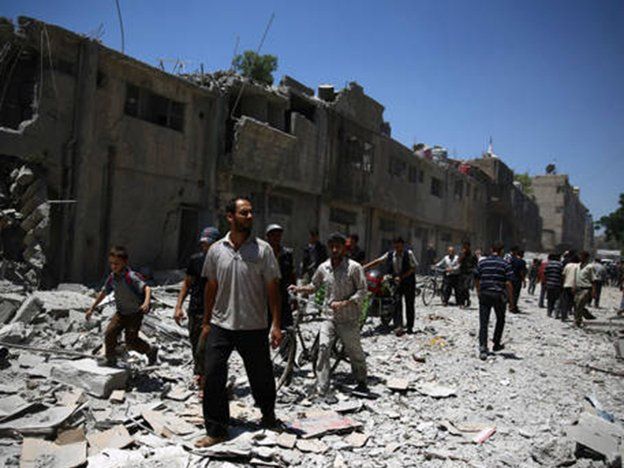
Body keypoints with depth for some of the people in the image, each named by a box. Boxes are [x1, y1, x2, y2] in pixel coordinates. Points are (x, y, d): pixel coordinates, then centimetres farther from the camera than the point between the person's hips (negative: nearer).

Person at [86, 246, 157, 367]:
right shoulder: (112, 277, -3)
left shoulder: (131, 277, -24)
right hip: (121, 313, 6)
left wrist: (146, 303, -53)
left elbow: (147, 288, -34)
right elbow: (104, 293, 13)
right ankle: (111, 360, 16)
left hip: (135, 313, -6)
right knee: (109, 334, -4)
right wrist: (91, 309, 18)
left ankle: (151, 350, 20)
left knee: (130, 341, -6)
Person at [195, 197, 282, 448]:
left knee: (261, 376, 11)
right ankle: (216, 430, 13)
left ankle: (268, 416, 39)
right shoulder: (216, 249, 2)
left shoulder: (262, 249, -4)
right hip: (221, 326, 1)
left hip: (254, 327, -1)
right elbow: (211, 287, 9)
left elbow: (272, 288, -4)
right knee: (212, 376, -3)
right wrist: (206, 322, 10)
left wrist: (276, 324, -8)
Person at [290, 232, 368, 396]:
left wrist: (343, 303, -20)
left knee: (354, 352, 9)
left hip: (348, 318, -3)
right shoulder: (323, 268, 3)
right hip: (330, 316, 3)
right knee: (323, 347, -12)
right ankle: (321, 389, -7)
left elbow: (362, 291, -10)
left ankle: (362, 383, 33)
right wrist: (299, 289, -1)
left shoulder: (354, 267, -10)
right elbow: (314, 286, 17)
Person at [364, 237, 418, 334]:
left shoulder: (409, 253, -7)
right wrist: (364, 267, -8)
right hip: (396, 282, 2)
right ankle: (398, 326, -13)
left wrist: (402, 277, -18)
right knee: (397, 304, -10)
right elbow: (378, 261, 0)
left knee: (409, 305, 5)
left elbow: (413, 268, -10)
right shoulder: (389, 255, 2)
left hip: (408, 283, -2)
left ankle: (410, 327, 17)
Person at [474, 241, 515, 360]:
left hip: (484, 295, 1)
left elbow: (476, 280, 8)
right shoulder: (505, 264, -4)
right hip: (499, 295, -1)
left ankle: (483, 348, -13)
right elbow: (508, 284, -9)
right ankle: (496, 345, 31)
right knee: (500, 320, 22)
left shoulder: (481, 263, 4)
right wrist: (511, 300, -3)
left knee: (483, 323, 1)